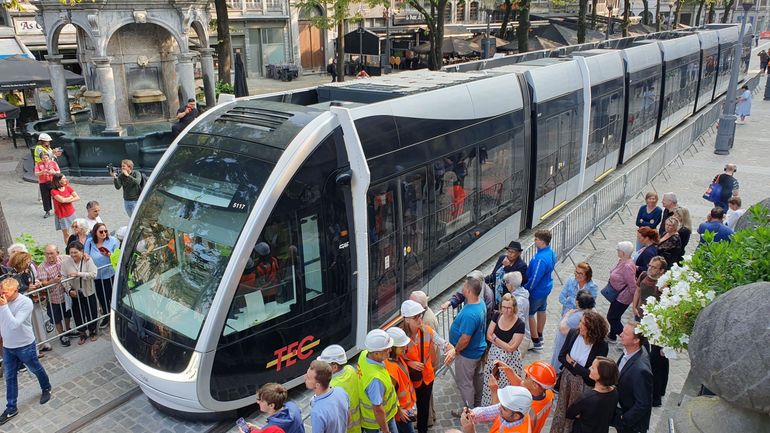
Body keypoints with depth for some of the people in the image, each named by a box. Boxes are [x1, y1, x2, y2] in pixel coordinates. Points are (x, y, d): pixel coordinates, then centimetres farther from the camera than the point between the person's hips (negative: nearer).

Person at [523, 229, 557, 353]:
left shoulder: (541, 258, -34)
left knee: (529, 314, 5)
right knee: (541, 310, 24)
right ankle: (539, 336, 42)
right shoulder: (551, 252, -3)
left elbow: (535, 278, -29)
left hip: (537, 291, -10)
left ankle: (536, 343, 14)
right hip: (546, 287, 10)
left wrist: (525, 289, -15)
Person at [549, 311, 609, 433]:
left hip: (582, 384, -3)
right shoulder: (573, 333, -13)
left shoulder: (602, 346, -23)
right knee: (561, 407, 21)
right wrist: (577, 368, -18)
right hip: (566, 377, 3)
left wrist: (572, 363, -15)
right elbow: (561, 356, -6)